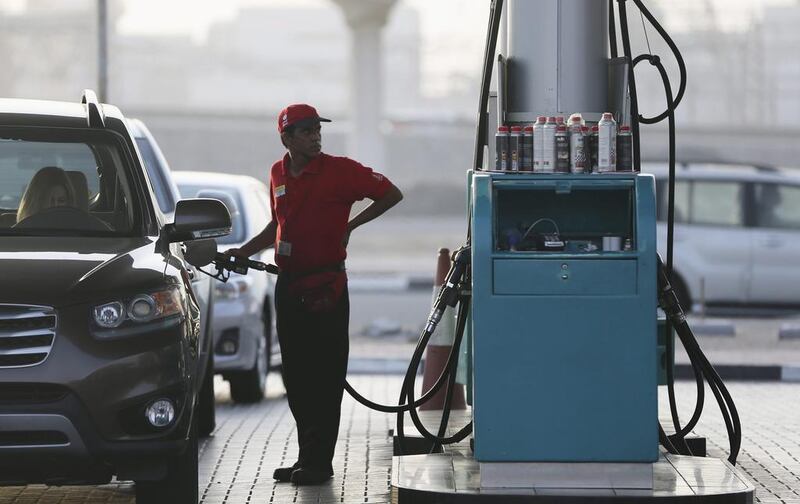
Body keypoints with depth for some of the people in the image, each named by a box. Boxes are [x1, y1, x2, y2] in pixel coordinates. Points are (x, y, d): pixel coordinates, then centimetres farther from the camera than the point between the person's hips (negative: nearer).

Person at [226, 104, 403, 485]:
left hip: (325, 285, -6)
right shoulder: (278, 174, 11)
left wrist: (350, 225, -3)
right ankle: (307, 456, 17)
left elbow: (391, 194, -2)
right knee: (295, 377, 9)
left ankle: (319, 461, -2)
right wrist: (243, 252, 17)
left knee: (324, 376, -5)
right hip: (288, 283, 6)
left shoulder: (339, 170, -7)